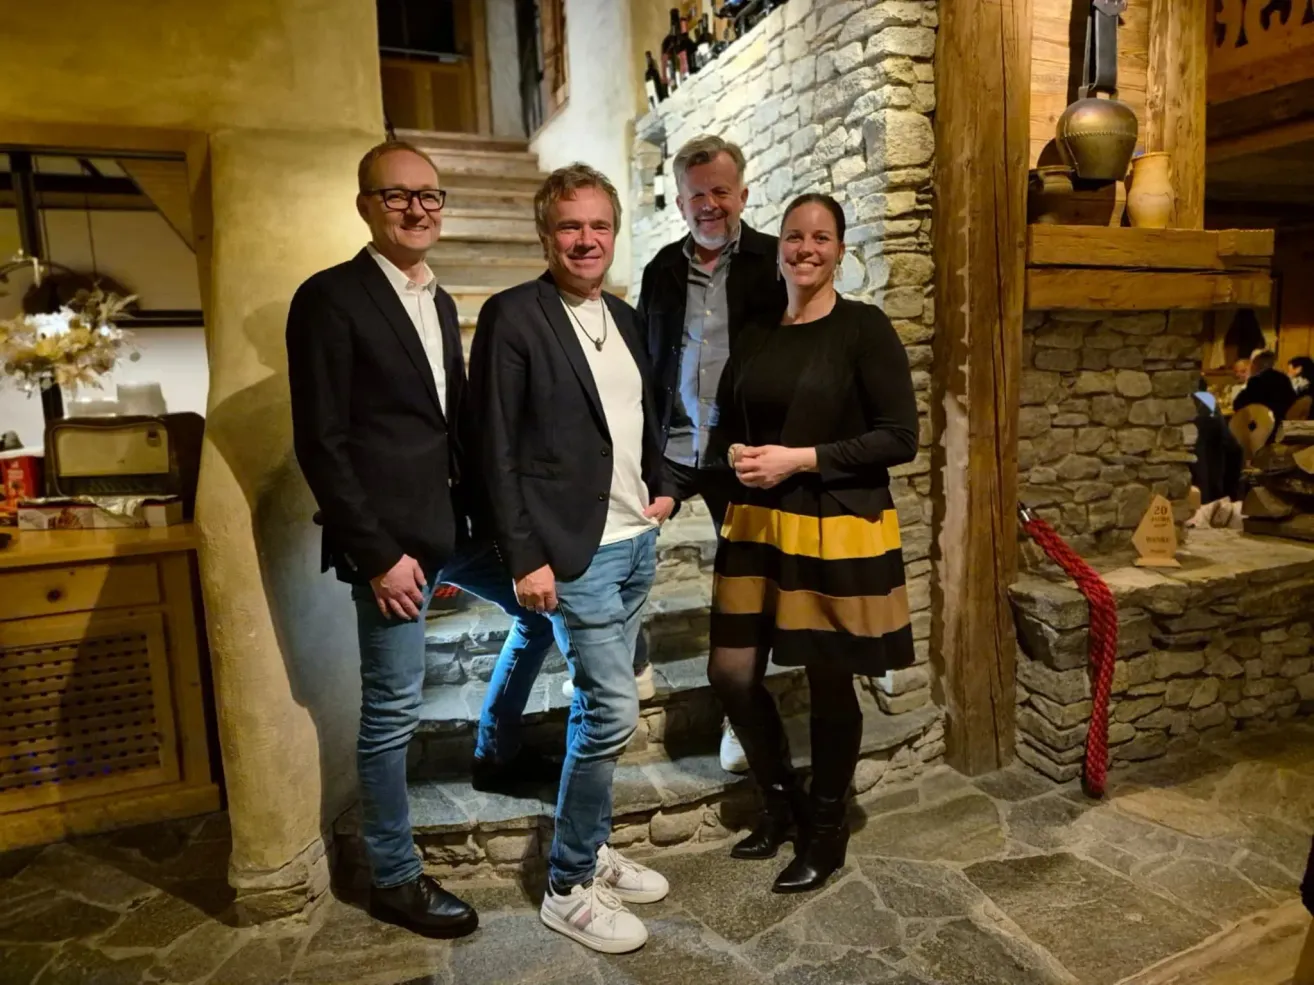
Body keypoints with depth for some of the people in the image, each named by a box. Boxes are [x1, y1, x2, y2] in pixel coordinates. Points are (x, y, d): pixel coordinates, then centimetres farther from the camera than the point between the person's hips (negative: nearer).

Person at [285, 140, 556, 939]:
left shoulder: (439, 301, 14)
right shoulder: (330, 298, -10)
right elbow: (320, 442, -14)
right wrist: (378, 553, -17)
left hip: (458, 522, 8)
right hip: (393, 537, -8)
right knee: (393, 710, 3)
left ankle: (499, 739, 39)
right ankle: (395, 877, 23)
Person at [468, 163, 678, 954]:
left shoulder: (625, 318, 12)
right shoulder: (512, 317, -10)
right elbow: (497, 447, -13)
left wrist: (663, 487, 5)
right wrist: (526, 557, -16)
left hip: (637, 541, 7)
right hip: (577, 550, -7)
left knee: (600, 706, 17)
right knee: (614, 710, -6)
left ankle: (595, 851, 34)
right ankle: (568, 888, 14)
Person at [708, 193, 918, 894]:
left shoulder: (864, 328, -7)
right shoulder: (755, 334, 10)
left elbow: (901, 437, -11)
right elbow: (728, 422, 17)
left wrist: (802, 458, -17)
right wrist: (736, 454, -6)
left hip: (836, 530, -5)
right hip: (756, 525, 6)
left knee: (829, 683, 7)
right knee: (731, 673, 7)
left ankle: (826, 831, 31)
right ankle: (781, 801, 34)